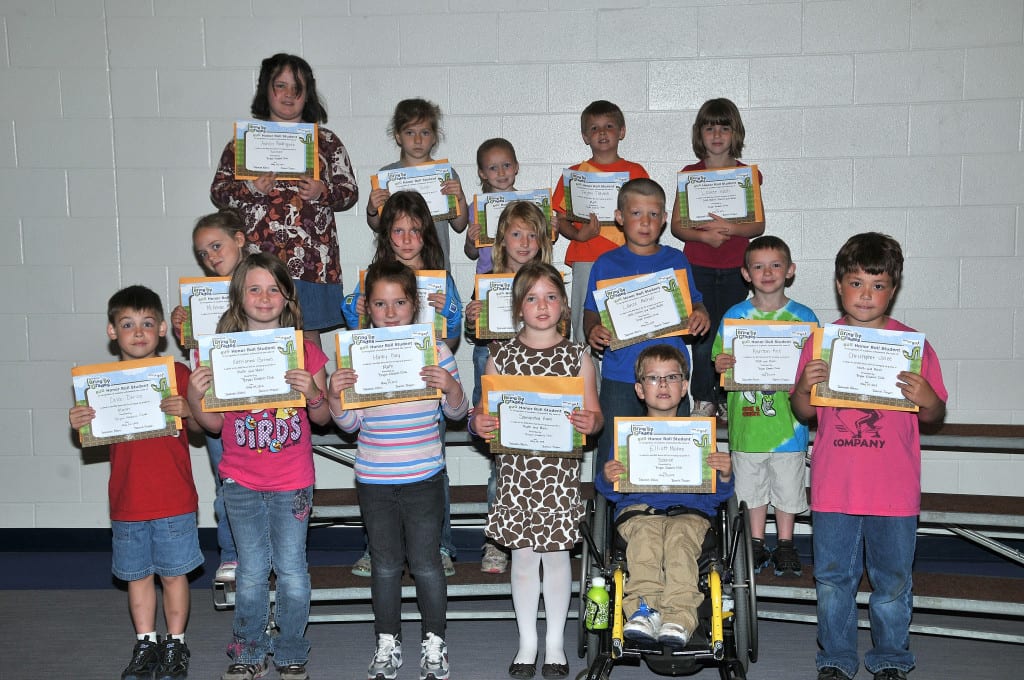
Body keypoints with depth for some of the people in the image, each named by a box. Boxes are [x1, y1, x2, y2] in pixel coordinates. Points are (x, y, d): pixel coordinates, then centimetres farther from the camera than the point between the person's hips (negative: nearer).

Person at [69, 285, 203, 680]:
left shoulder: (178, 374, -3)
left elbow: (201, 427, 0)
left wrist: (187, 411, -21)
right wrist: (79, 424, -12)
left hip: (174, 499, -2)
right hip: (127, 499, 3)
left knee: (173, 573, 7)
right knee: (137, 574, 13)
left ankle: (175, 645, 22)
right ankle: (145, 644, 28)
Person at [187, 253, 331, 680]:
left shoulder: (305, 350, -3)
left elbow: (323, 418, 1)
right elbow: (215, 424, 2)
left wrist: (313, 394, -18)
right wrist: (195, 397, -16)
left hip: (292, 482, -1)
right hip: (241, 481, 1)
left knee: (292, 572, 5)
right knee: (251, 572, 10)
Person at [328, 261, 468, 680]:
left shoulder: (435, 351, -4)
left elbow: (456, 412, 1)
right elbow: (350, 423, 2)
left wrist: (451, 386, -20)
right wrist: (335, 397, -17)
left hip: (424, 478, -1)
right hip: (374, 480, 2)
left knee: (425, 562, 7)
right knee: (385, 564, 14)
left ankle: (434, 643, 25)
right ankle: (387, 644, 30)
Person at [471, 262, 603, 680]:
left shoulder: (578, 357, 1)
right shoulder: (500, 357, 2)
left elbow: (594, 414, 2)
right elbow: (485, 410, 5)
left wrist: (590, 422, -20)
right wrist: (478, 423, -17)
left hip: (560, 469, -1)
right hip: (516, 469, 1)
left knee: (556, 554, 7)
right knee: (523, 555, 8)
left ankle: (555, 643, 24)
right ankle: (527, 643, 24)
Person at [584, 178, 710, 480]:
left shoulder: (676, 260, 6)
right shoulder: (606, 264, 3)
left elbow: (693, 304, 13)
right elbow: (591, 313, 6)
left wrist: (701, 315, -9)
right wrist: (592, 332, -15)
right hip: (619, 377, -1)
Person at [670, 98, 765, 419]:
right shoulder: (690, 174, 5)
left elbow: (758, 226, 3)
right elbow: (676, 224, 2)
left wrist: (730, 228, -16)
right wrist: (703, 235, -15)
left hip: (735, 268, 0)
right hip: (698, 266, 0)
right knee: (702, 334, 0)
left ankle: (729, 400, 12)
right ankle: (704, 400, 10)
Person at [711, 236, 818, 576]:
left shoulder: (803, 317, -1)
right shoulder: (735, 315, 2)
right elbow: (721, 362, 6)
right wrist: (721, 365, -17)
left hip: (788, 420, -1)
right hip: (746, 418, 1)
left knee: (787, 484, 10)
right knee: (751, 484, 13)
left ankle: (785, 544, 28)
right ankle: (756, 544, 29)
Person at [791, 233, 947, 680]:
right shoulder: (820, 341, 1)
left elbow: (934, 417, 4)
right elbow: (804, 413, 7)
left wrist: (927, 399, -18)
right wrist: (804, 388, -14)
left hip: (894, 491, -1)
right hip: (833, 488, 1)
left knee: (893, 582, 12)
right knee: (833, 579, 10)